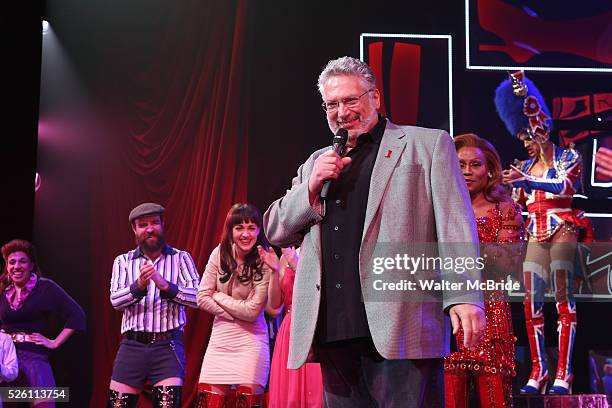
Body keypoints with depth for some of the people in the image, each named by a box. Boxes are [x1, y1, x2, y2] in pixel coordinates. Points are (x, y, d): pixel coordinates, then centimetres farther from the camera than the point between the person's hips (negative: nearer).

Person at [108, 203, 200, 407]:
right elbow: (115, 300, -3)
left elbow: (197, 297, -7)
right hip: (132, 345, 2)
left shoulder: (181, 258, 6)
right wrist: (138, 286, -21)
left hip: (168, 345, -2)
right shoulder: (123, 261, 11)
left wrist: (165, 285, -22)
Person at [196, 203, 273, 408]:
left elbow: (252, 311, -13)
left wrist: (219, 296, -5)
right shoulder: (220, 253, -2)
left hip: (250, 340, -3)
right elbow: (202, 298, -1)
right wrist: (236, 314, -6)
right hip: (220, 338, 3)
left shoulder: (264, 263, -11)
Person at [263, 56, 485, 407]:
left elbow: (455, 225, -1)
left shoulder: (428, 145, 8)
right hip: (331, 332, 5)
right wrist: (312, 187, 2)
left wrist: (465, 297, -13)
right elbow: (276, 232, 20)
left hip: (399, 330, -5)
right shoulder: (317, 164, 23)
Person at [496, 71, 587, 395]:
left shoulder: (568, 157, 2)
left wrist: (525, 180, -29)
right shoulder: (527, 166, 17)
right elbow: (517, 204, 19)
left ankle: (563, 374, -11)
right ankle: (538, 371, 0)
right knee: (531, 301, -2)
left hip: (562, 231, -5)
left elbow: (563, 186, -19)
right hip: (535, 234, 5)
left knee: (563, 297, -8)